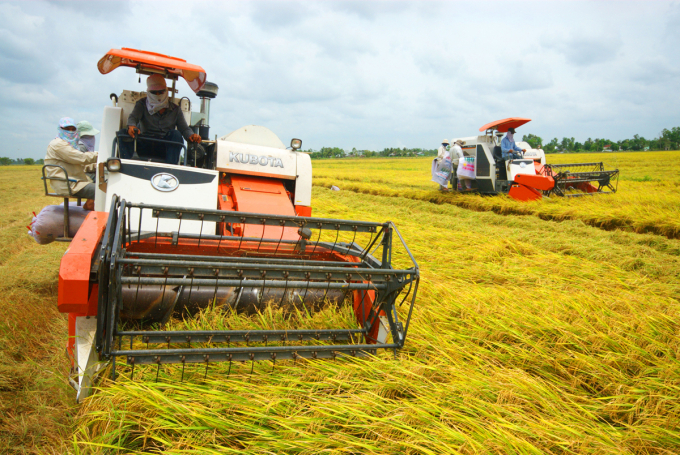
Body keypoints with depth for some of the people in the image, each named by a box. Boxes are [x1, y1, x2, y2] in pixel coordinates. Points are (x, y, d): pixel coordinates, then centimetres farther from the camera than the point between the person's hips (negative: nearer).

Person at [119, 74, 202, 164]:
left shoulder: (175, 109, 15)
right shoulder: (142, 105, 14)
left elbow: (184, 128, 8)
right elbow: (133, 117, -4)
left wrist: (191, 135, -18)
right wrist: (131, 126, -30)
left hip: (165, 148, 0)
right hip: (144, 147, 1)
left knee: (175, 134, -30)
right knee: (123, 133, -23)